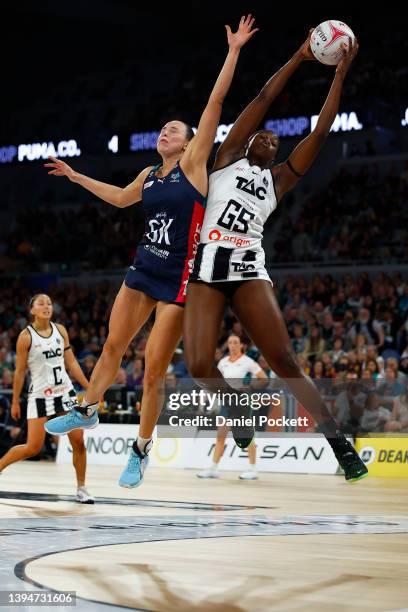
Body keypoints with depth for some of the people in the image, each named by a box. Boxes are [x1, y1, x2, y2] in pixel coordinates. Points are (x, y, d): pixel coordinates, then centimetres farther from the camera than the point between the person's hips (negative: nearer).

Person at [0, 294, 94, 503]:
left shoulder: (60, 330, 5)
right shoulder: (26, 336, -8)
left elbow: (71, 363, 10)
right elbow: (20, 372, -4)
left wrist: (89, 388, 7)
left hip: (65, 391, 4)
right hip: (40, 395, -4)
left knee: (79, 442, -1)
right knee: (33, 448, -6)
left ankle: (81, 489, 11)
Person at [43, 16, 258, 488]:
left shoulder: (193, 163, -6)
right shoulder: (149, 175, 10)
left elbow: (215, 103, -12)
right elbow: (120, 199, 31)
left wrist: (233, 51, -16)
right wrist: (74, 176, 37)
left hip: (177, 278, -6)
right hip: (143, 270, 6)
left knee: (153, 370, -3)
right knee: (113, 346, 16)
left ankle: (141, 452, 10)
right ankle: (86, 411, 36)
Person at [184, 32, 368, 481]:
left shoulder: (278, 179, 18)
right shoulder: (228, 158, 15)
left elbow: (320, 132, 11)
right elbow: (262, 100, 9)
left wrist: (340, 74, 8)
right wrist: (299, 58, 8)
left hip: (249, 268, 1)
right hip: (207, 265, -1)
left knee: (284, 361, -11)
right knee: (199, 366, -15)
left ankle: (341, 446, -8)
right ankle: (239, 414, 14)